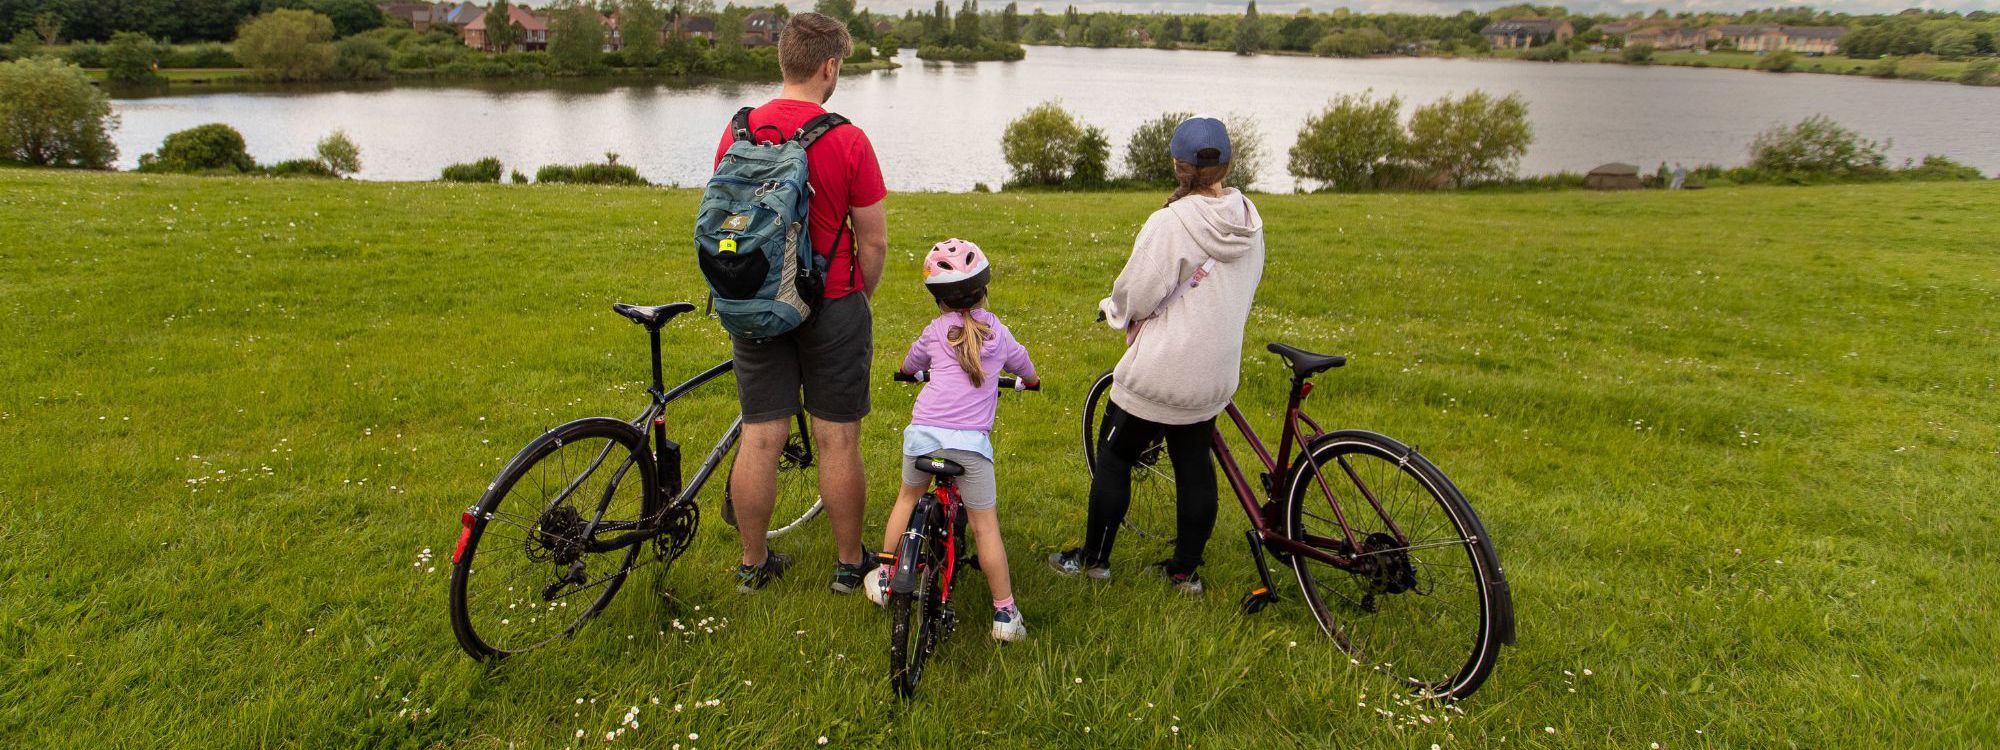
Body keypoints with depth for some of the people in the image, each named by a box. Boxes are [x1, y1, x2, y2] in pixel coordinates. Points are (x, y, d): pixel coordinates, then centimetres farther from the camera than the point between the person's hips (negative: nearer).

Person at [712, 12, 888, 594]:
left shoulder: (738, 131, 0)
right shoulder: (848, 141, -12)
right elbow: (874, 240, -8)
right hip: (833, 306, -4)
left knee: (760, 437, 10)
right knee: (838, 440, 7)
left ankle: (753, 563, 23)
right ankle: (849, 563, 21)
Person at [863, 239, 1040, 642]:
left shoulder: (936, 331, 12)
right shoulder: (998, 332, 14)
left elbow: (908, 366, 32)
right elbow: (1028, 373, 32)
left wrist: (912, 369, 56)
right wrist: (1025, 377, 56)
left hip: (923, 431, 1)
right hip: (970, 440, -1)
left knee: (908, 496, 27)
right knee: (985, 525, 7)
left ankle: (883, 575, 34)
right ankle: (1005, 612, 11)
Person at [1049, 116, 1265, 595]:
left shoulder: (1171, 223, -21)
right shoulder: (1250, 222, 0)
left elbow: (1136, 296, -17)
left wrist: (1111, 308, 5)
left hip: (1159, 371, -6)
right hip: (1216, 373, 6)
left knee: (1114, 457, 11)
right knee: (1195, 466, 16)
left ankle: (1094, 558, 23)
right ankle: (1186, 569, 25)